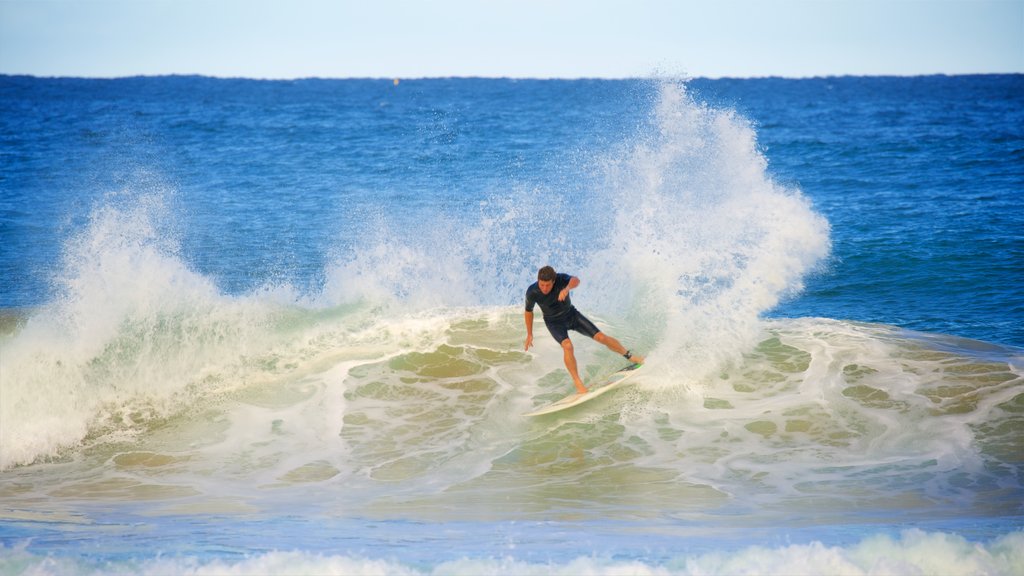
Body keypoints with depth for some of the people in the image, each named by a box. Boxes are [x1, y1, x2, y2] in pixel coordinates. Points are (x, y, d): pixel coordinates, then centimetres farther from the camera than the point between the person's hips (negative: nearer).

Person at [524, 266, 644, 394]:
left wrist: (567, 288, -74)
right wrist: (529, 334, 1)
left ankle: (629, 356, 21)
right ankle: (577, 382, -18)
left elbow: (575, 280, -52)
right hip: (554, 322, -1)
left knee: (601, 337, -1)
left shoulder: (560, 279, -29)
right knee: (567, 346, -29)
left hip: (571, 314, 1)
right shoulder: (532, 292, -25)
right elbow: (529, 311, -5)